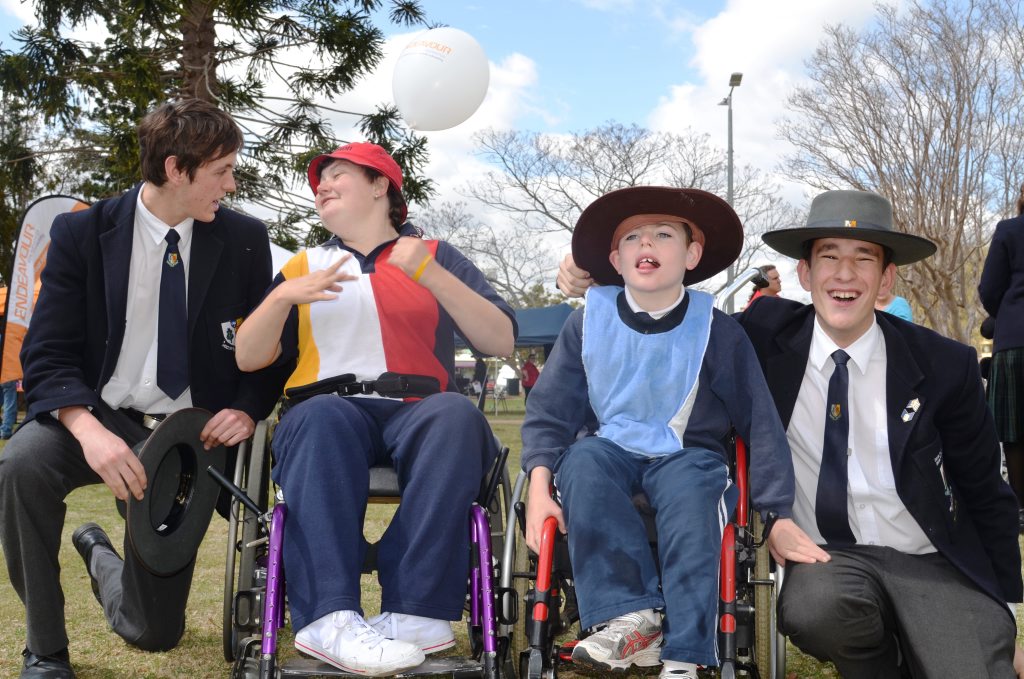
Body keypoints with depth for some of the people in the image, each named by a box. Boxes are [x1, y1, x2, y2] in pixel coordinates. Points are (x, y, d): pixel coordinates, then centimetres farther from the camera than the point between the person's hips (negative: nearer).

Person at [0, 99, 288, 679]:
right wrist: (88, 430, -29)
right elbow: (48, 357, -10)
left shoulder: (245, 239, -2)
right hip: (101, 415, 0)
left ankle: (100, 554, 39)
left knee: (155, 633, 1)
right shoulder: (82, 232, -5)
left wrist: (247, 410, -14)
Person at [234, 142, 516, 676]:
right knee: (321, 416, -35)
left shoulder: (434, 255, 18)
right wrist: (283, 296, -4)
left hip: (418, 414, 0)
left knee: (456, 413, -34)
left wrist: (432, 277, -9)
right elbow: (248, 358, 15)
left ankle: (416, 613, -39)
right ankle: (328, 619, -44)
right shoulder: (304, 265, 24)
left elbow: (501, 341, 4)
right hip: (329, 412, 1)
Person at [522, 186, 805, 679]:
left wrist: (778, 514, -4)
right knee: (582, 460, -32)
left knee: (692, 493, -35)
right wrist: (539, 488, -13)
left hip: (688, 454, -1)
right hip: (613, 449, 2)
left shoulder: (717, 330, -5)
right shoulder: (588, 320, -2)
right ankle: (630, 614, -31)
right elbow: (549, 410, 1)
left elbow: (759, 420, -1)